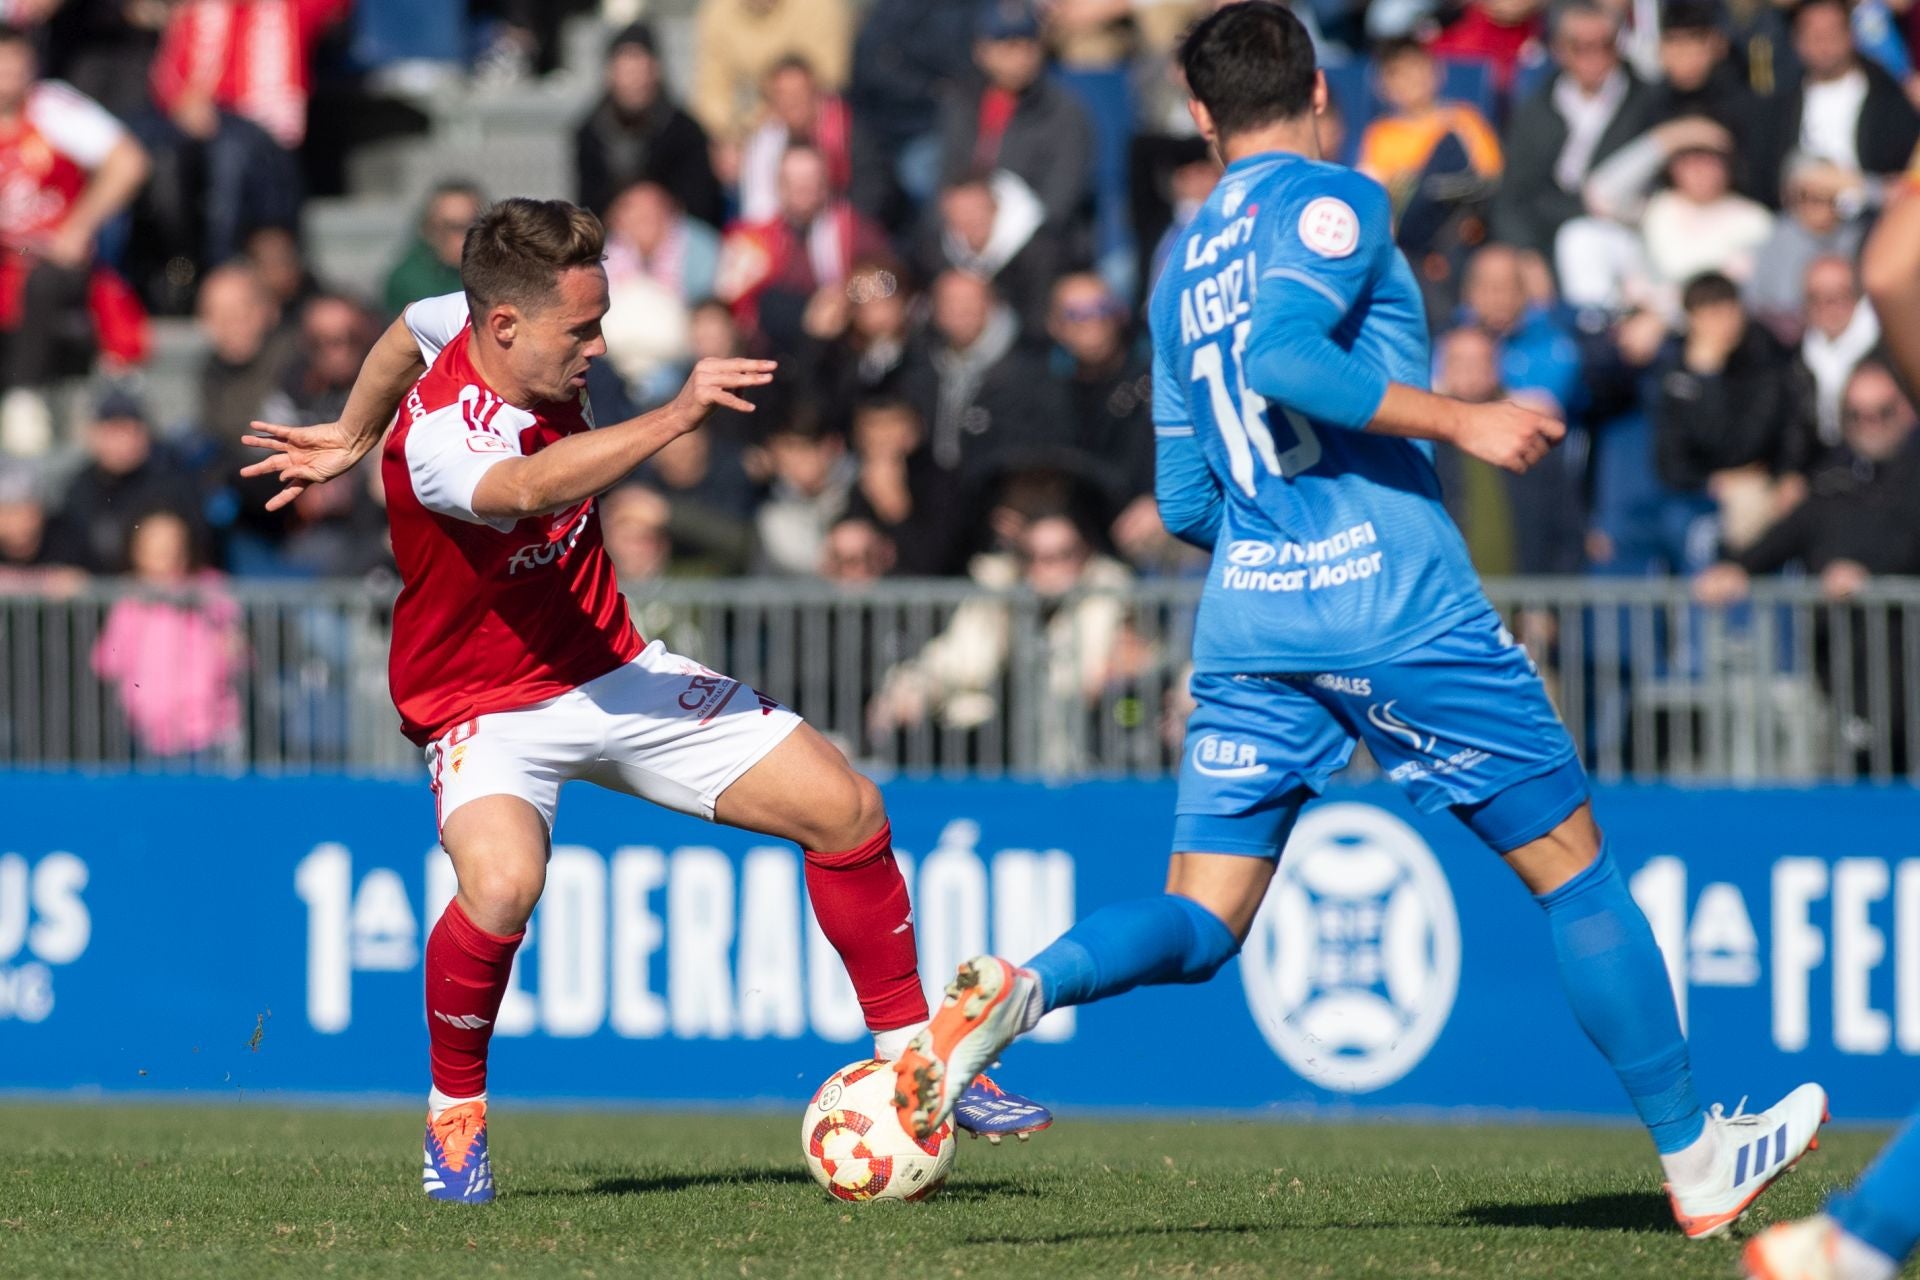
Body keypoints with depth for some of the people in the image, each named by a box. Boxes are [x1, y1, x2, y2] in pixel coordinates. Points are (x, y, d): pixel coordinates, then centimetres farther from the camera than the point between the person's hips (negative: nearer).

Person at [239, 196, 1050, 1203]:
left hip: (612, 673, 8)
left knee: (845, 808, -1)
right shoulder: (438, 436, -31)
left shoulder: (525, 350, -7)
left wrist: (353, 435, 33)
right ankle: (454, 1114, -10)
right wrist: (676, 417, -63)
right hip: (487, 707, -8)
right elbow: (530, 488, -54)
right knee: (502, 882, -37)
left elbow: (412, 328, 17)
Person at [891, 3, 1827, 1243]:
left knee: (1199, 925, 3)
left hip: (1246, 617, 6)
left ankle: (1017, 988, -26)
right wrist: (1460, 421, -15)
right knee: (1575, 865, 8)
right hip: (1390, 596, -6)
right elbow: (1283, 354, -20)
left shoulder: (1183, 271, 18)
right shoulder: (1337, 201, -2)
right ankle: (1698, 1160, 12)